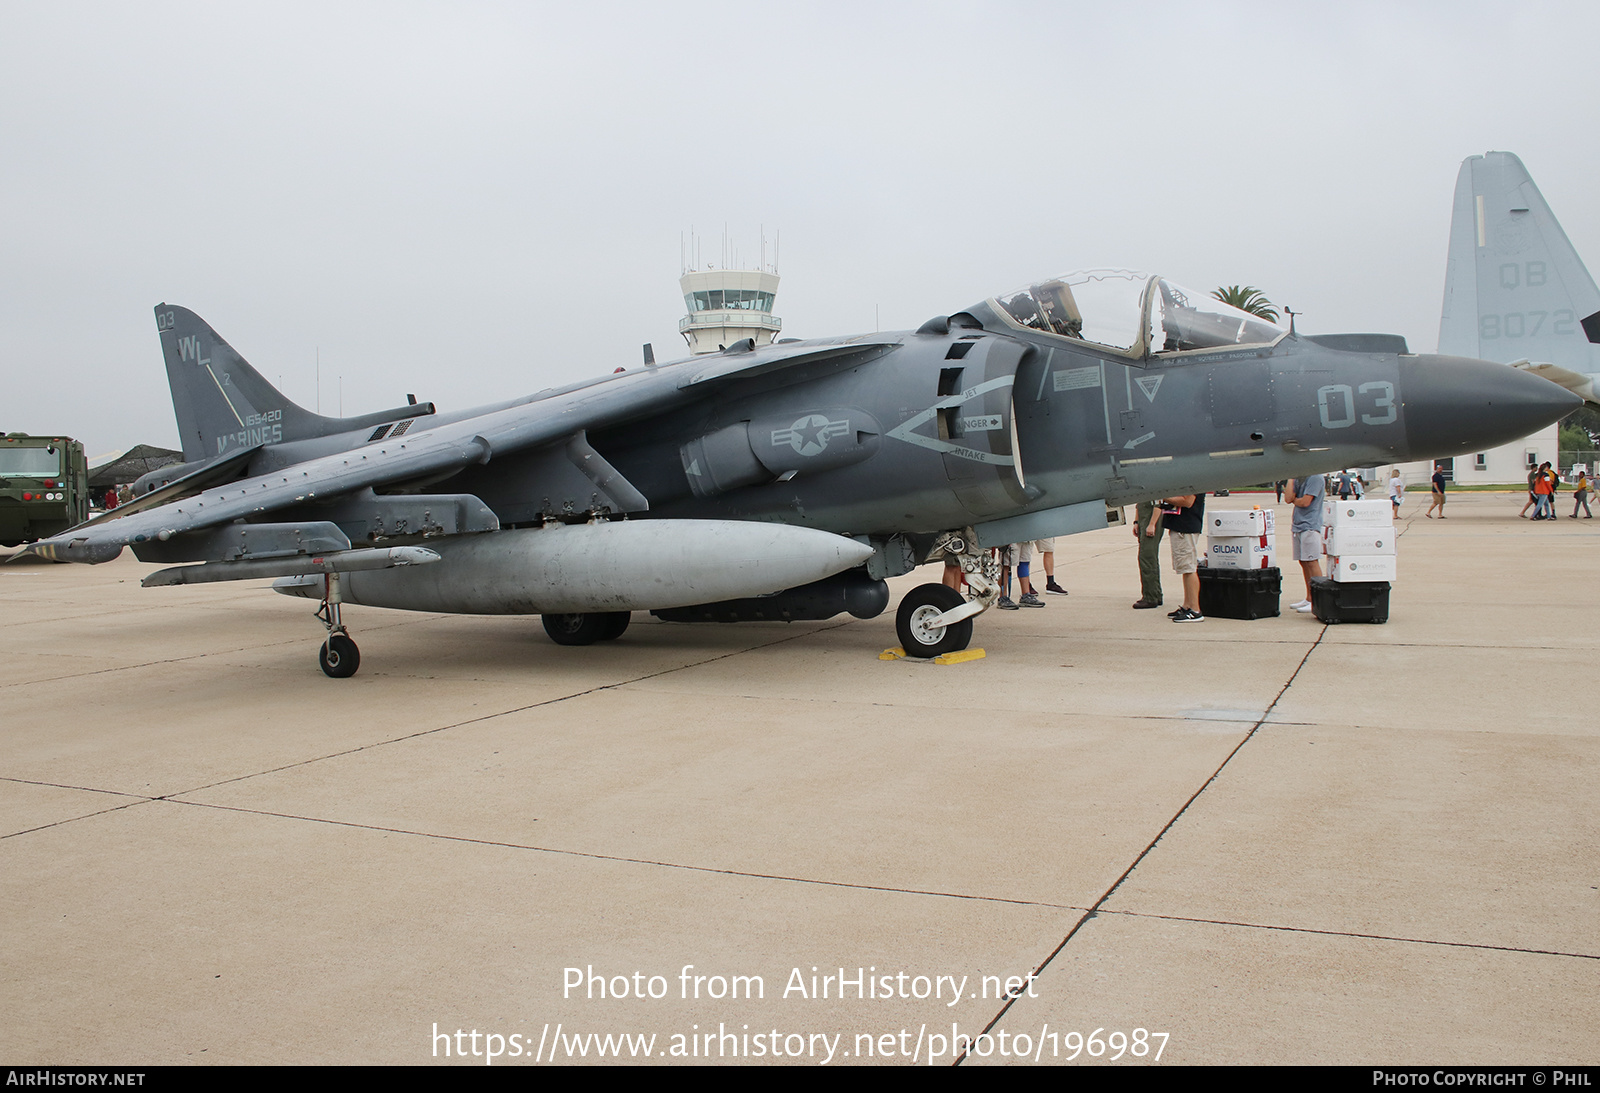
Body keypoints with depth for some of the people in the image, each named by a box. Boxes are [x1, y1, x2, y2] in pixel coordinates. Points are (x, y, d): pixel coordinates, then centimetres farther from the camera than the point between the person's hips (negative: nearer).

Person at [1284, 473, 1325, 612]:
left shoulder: (1315, 477, -10)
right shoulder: (1298, 478, 15)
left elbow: (1305, 502, -15)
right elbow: (1288, 498, 4)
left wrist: (1294, 500, 4)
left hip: (1310, 526, -9)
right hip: (1298, 525, 9)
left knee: (1311, 562, -9)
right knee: (1303, 562, 11)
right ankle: (1309, 599, 19)